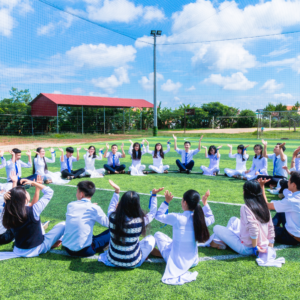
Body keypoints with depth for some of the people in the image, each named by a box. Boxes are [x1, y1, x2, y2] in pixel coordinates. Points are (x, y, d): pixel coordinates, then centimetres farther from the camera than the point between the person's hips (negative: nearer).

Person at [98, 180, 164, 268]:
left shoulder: (112, 217, -19)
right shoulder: (140, 221, -25)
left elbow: (112, 207, 7)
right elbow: (152, 213, -3)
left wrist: (116, 192, 14)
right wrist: (154, 195, 6)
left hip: (112, 260, 3)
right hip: (133, 263, -2)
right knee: (151, 238, 20)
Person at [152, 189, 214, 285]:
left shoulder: (176, 218, -24)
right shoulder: (200, 219, -12)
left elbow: (158, 215, -5)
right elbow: (211, 218, 14)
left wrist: (166, 202, 1)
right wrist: (205, 202, 15)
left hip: (176, 262, -4)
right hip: (193, 262, 4)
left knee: (158, 234, 12)